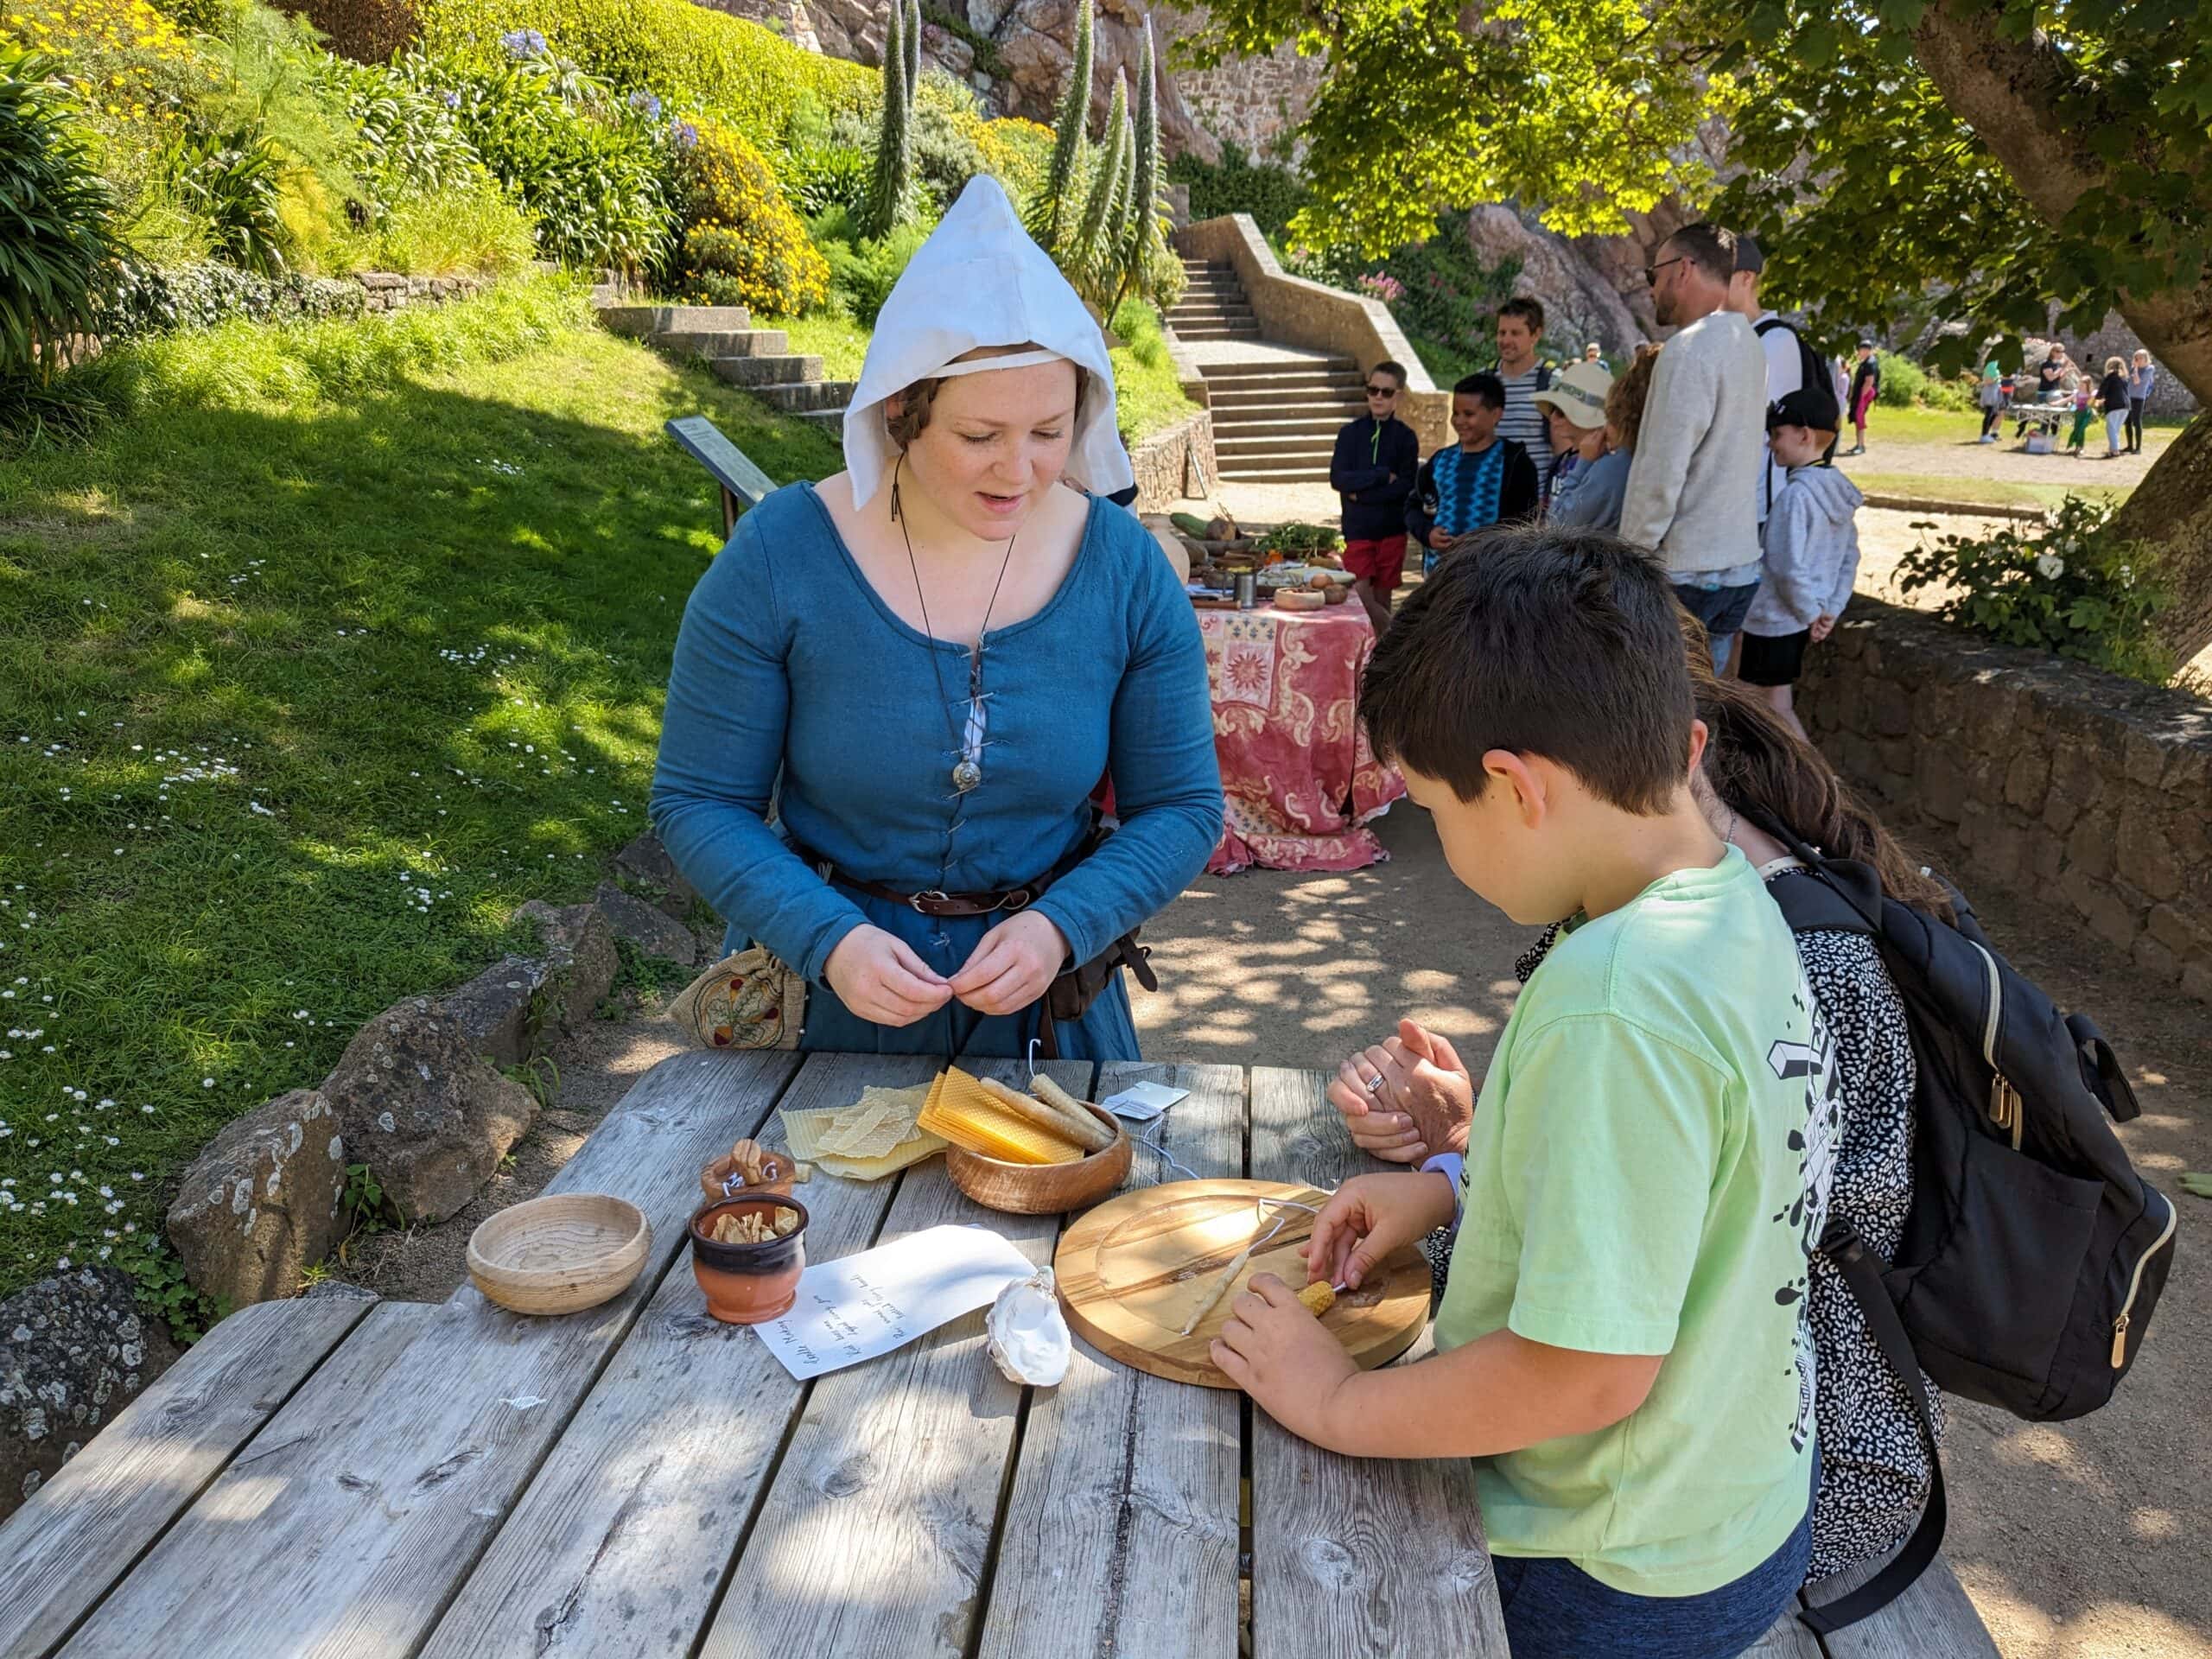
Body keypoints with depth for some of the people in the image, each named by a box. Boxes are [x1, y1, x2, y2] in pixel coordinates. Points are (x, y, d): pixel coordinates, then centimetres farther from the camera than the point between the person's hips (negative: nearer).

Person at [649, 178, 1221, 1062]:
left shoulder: (1126, 569, -11)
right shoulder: (780, 557, -16)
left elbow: (1181, 807, -5)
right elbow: (699, 802, -10)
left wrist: (1061, 927, -21)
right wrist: (827, 939, -25)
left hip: (1045, 1001, 2)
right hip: (824, 992, -1)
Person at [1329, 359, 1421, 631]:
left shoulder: (1405, 437, 1)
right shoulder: (1351, 433, 3)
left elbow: (1406, 486, -9)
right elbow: (1338, 478, -8)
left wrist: (1360, 493, -12)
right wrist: (1383, 475, -12)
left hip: (1392, 529, 0)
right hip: (1357, 529, 0)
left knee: (1382, 600, 5)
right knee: (1361, 596, -9)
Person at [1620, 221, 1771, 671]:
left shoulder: (1689, 351, -15)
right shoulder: (1747, 342, 13)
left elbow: (1660, 475, -19)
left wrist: (1629, 558, -11)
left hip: (1685, 571, -8)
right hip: (1741, 562, 9)